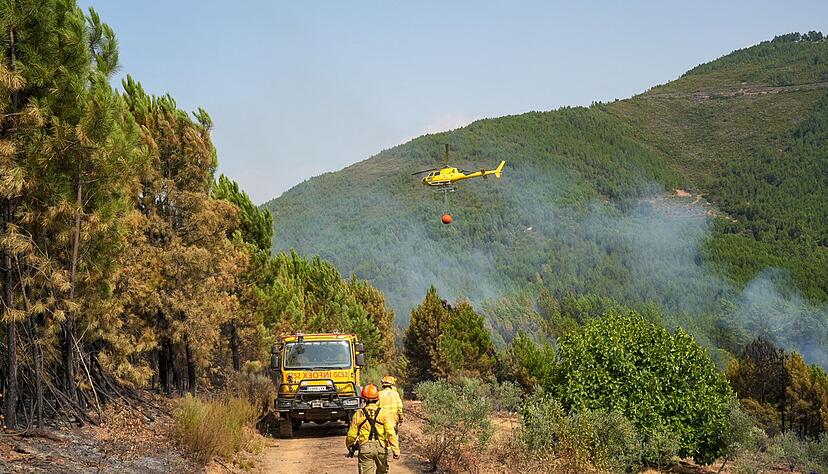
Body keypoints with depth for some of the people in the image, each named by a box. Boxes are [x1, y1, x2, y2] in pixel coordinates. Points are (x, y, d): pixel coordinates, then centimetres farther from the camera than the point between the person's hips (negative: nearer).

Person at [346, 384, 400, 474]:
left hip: (365, 449, 0)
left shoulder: (358, 415, -1)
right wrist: (395, 450, -12)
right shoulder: (384, 413, -4)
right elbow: (391, 433, -12)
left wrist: (349, 446, 24)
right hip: (381, 448, 0)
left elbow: (351, 435, 4)